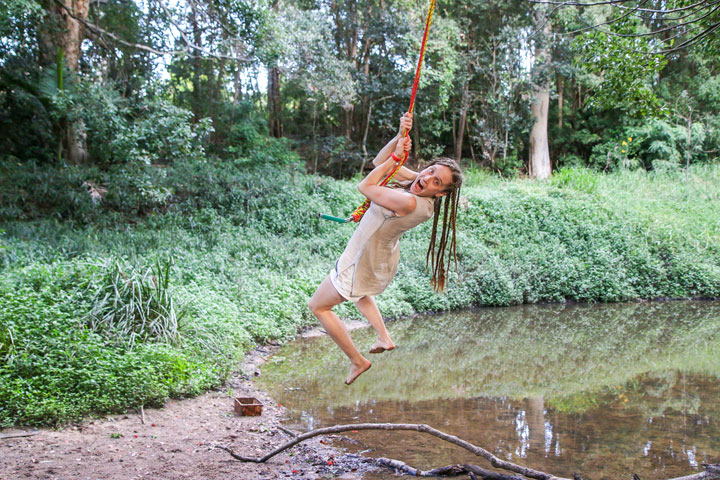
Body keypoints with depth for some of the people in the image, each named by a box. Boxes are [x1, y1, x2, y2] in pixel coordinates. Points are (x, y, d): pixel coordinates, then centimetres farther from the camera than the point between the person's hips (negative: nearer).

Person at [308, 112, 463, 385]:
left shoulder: (409, 203, -39)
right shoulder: (415, 183, -13)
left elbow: (365, 187, -27)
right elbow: (380, 163, -2)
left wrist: (396, 156, -22)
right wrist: (400, 136, -18)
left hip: (361, 265, -9)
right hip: (382, 258, 9)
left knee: (318, 306, 14)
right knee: (359, 293, 41)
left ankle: (357, 361, 18)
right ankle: (384, 338, 31)